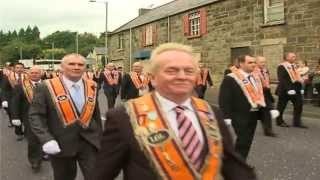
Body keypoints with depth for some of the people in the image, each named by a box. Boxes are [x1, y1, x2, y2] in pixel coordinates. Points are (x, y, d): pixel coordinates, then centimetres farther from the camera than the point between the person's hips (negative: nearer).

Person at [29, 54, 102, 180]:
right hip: (60, 144, -2)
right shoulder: (46, 87, -8)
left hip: (90, 143, 2)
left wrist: (99, 138, 15)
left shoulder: (91, 87, 4)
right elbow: (35, 115, -9)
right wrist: (46, 139, -21)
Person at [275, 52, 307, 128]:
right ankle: (280, 122, 21)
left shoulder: (294, 66, 15)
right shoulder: (281, 67, -12)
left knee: (299, 105, 2)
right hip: (285, 90, -8)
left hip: (296, 89, 8)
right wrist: (288, 89, -24)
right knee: (281, 106, 6)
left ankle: (297, 122, 12)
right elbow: (281, 79, -19)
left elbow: (296, 77, 21)